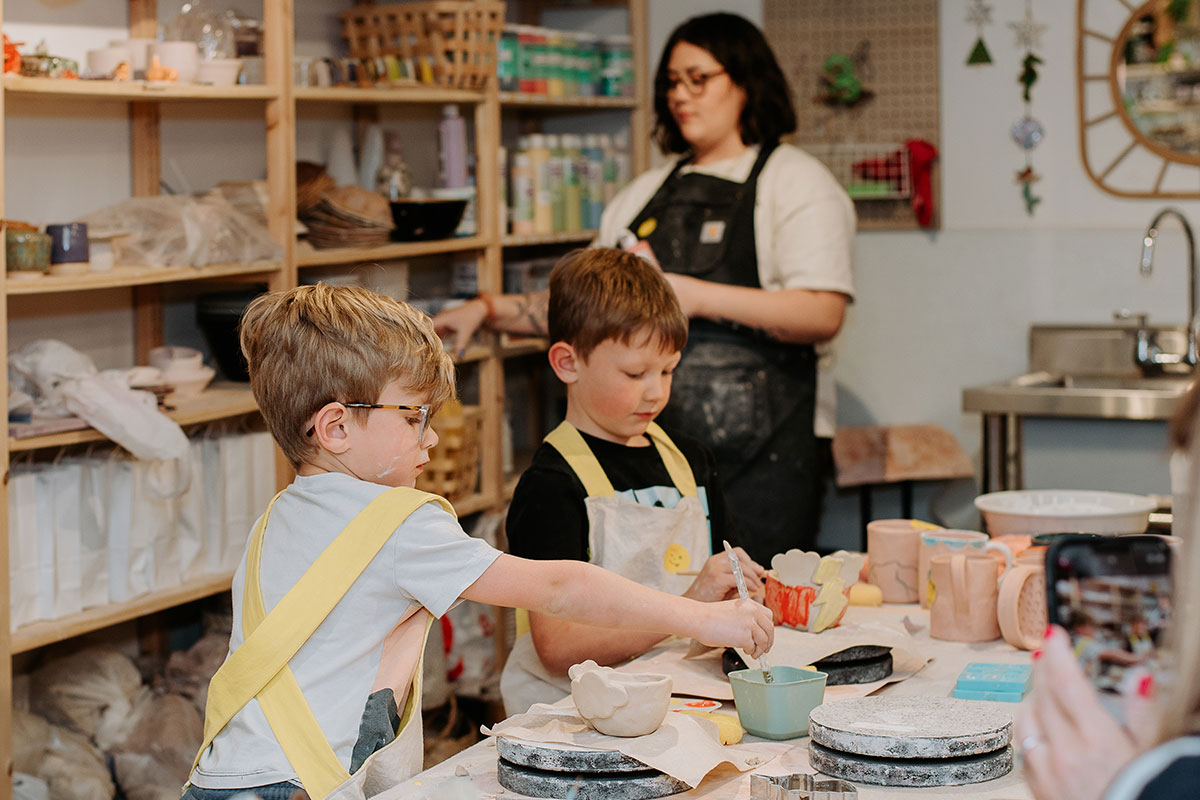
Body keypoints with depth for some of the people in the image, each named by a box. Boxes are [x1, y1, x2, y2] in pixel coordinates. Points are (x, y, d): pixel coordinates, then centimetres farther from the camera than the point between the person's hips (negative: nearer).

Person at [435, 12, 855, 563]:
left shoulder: (796, 181, 0)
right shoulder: (646, 193, 20)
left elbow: (822, 315, -14)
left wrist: (700, 297, -19)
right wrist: (487, 310, 11)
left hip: (764, 450, -5)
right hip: (655, 444, 6)